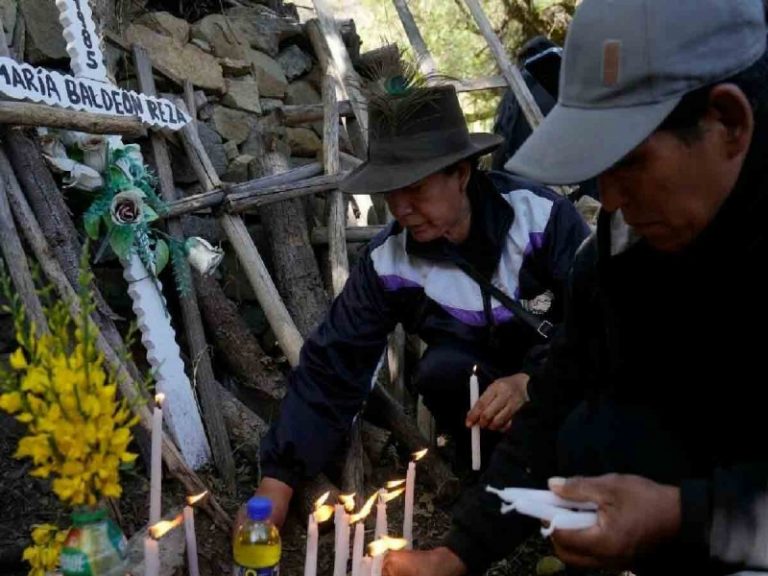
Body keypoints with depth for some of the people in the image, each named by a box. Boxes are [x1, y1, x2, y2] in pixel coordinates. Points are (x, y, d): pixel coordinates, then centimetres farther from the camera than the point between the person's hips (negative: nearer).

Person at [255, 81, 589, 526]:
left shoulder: (541, 215, -20)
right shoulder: (388, 263, -14)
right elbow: (332, 368, -14)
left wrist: (534, 382, -38)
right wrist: (277, 483, -21)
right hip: (483, 387, 2)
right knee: (440, 371, -30)